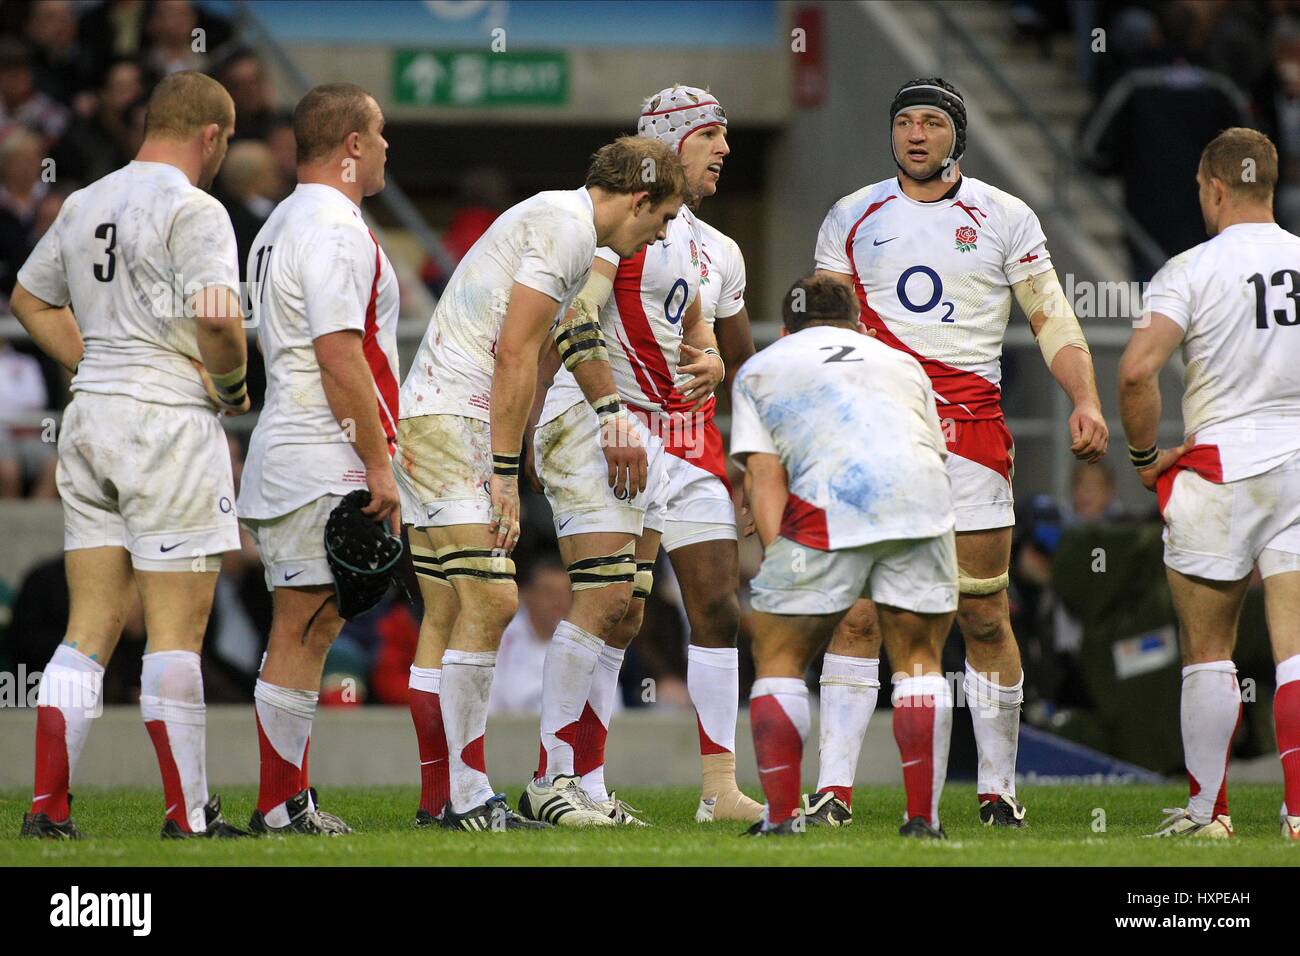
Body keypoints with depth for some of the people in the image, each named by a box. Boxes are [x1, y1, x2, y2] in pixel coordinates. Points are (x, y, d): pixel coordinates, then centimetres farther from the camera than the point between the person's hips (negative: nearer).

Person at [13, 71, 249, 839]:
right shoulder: (193, 211, -11)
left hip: (91, 421, 7)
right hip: (169, 422, -7)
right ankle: (190, 815, 0)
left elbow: (31, 298, 24)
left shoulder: (84, 205, 13)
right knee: (177, 629, -3)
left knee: (90, 627, 9)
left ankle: (49, 806, 4)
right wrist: (233, 384, -4)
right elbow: (217, 316, -23)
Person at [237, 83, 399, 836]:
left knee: (307, 632, 11)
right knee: (303, 634, -8)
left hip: (289, 457, 10)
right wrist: (379, 463, -18)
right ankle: (279, 805, -8)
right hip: (325, 466, -10)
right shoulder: (334, 229, -13)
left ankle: (290, 801, 12)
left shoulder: (284, 224, 19)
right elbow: (339, 355, -20)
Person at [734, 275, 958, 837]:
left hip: (830, 503, -2)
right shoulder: (900, 362, 34)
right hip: (923, 497, 3)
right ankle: (923, 818, 9)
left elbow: (765, 474, 12)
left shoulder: (759, 368, 26)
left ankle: (782, 817, 3)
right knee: (919, 661, 15)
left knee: (778, 659, 11)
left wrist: (775, 554, 6)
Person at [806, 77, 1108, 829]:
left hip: (970, 428, 0)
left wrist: (1087, 400, -7)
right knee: (857, 615, -7)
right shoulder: (852, 218, 11)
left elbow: (1052, 319, 8)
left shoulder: (1004, 218, 7)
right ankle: (835, 787, -8)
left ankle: (999, 788, 9)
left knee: (985, 618, 0)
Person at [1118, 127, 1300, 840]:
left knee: (1207, 650, 8)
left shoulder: (1192, 271, -7)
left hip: (1219, 468, -3)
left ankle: (1208, 808, 14)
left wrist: (1145, 455, -3)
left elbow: (1137, 369, -18)